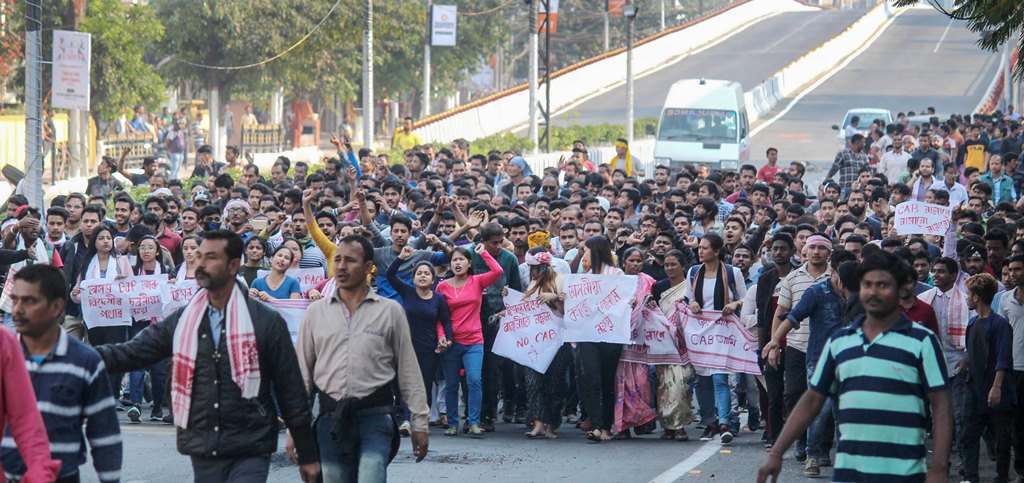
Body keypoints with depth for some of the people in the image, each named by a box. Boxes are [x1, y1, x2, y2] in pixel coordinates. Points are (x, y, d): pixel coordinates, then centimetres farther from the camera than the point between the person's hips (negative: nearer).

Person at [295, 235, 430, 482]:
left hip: (375, 415, -3)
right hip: (331, 419, 3)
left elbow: (408, 370, 6)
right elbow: (302, 373, 10)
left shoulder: (390, 311, 3)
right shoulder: (316, 312, 8)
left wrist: (419, 423, 4)